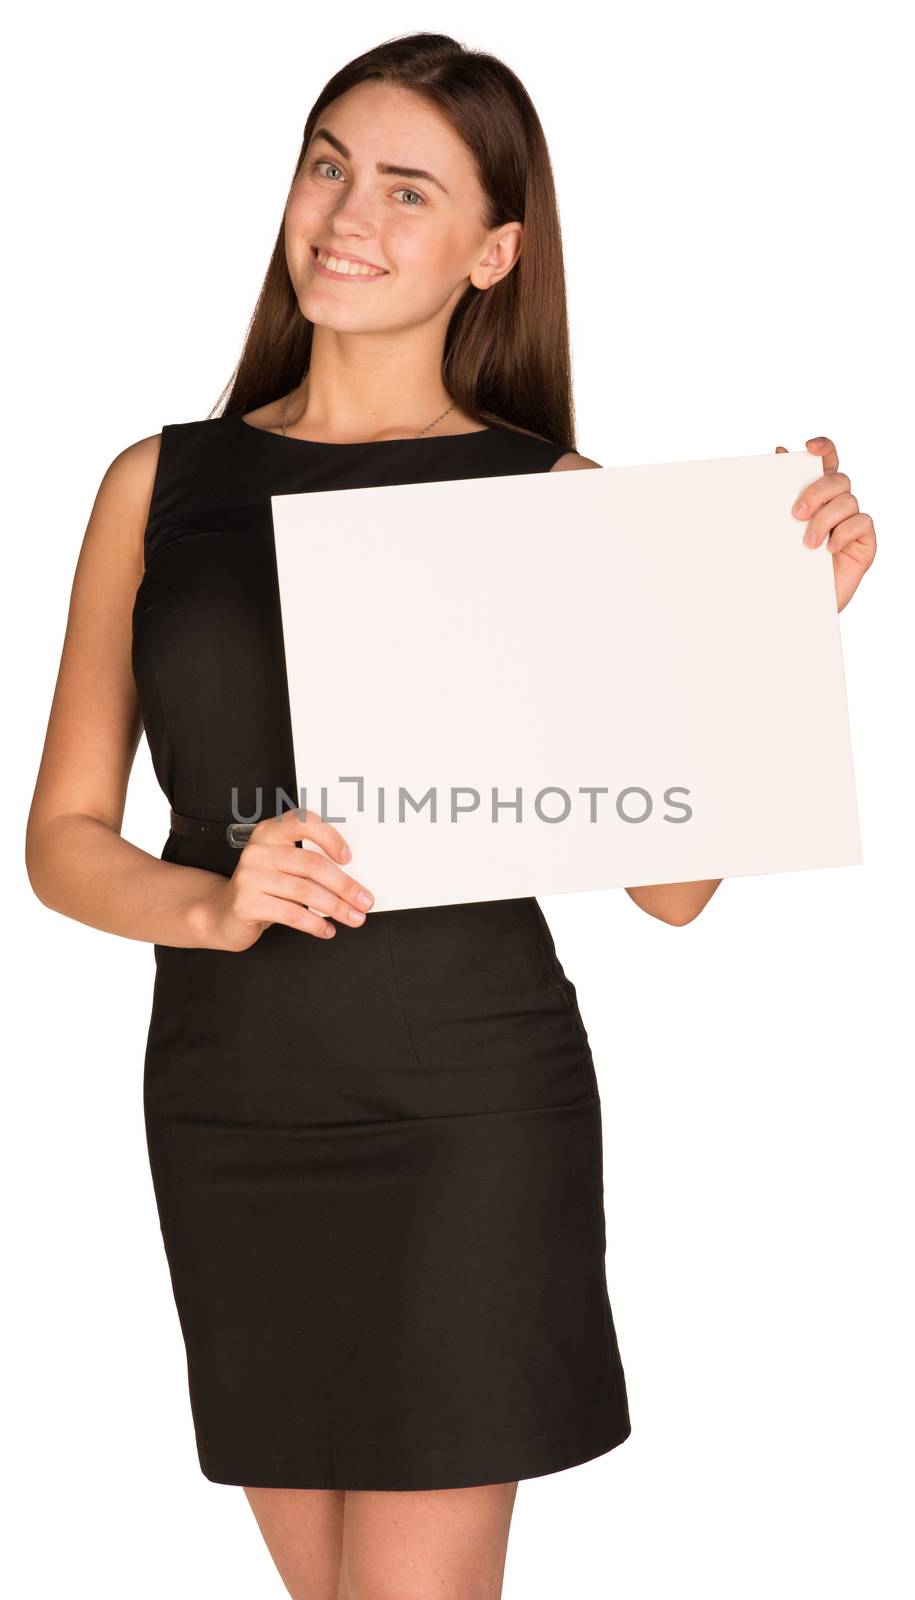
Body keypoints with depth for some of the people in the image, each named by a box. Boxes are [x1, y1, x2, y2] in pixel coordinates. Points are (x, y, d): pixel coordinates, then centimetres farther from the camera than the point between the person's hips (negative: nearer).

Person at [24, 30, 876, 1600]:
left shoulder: (556, 499, -1)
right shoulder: (162, 484, 6)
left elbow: (670, 880, -2)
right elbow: (64, 839, 6)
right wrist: (216, 905, -14)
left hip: (468, 1113, -3)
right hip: (227, 1106, 3)